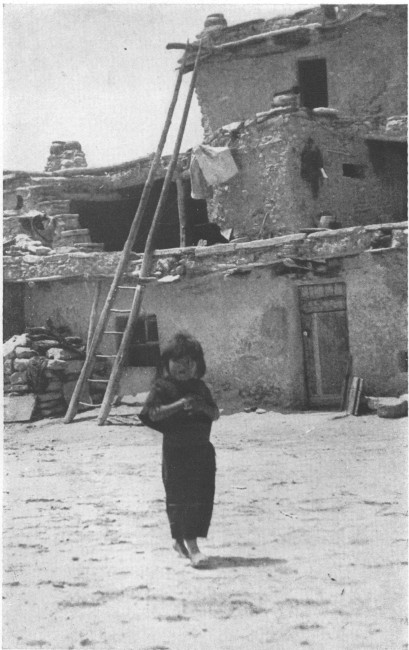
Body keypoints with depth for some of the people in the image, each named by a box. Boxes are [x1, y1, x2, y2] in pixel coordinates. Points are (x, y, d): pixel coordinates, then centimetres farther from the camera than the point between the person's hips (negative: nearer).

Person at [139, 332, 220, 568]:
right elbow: (153, 413, -15)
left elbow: (216, 414, 11)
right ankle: (191, 545, -9)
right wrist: (179, 405, -23)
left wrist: (203, 407, -11)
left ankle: (181, 541, 22)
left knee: (203, 495, 6)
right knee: (179, 496, -8)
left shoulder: (199, 387, 12)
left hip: (202, 449, 5)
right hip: (175, 450, -5)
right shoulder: (163, 387, -3)